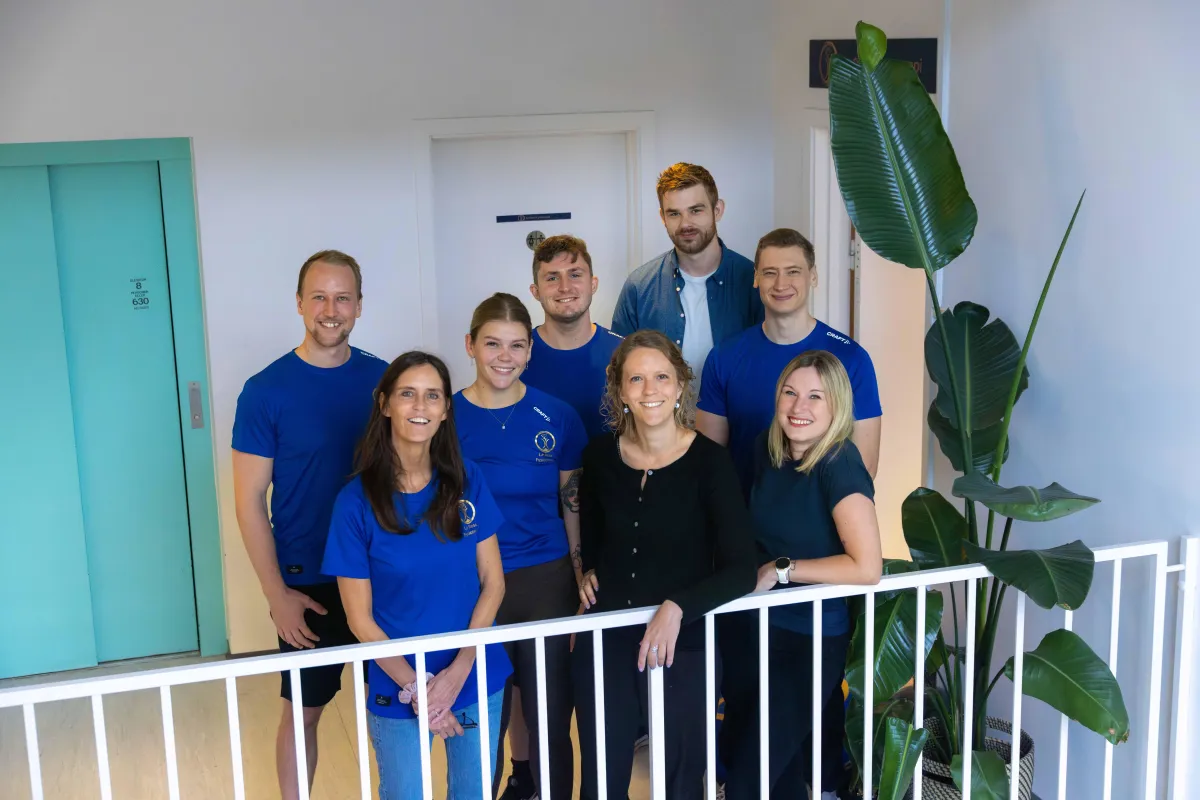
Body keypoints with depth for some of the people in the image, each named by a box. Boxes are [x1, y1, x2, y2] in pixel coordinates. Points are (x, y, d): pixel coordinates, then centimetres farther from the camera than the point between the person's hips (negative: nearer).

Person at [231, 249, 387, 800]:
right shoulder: (266, 391, -9)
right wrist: (277, 594, -12)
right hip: (307, 584, -3)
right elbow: (249, 500, -7)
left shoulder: (383, 379, 0)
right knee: (303, 711, 9)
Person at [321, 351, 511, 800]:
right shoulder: (357, 501, -12)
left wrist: (456, 675, -13)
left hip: (477, 681, 3)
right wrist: (415, 688, -13)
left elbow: (492, 582, -3)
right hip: (398, 693, -2)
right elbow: (360, 618, -8)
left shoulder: (467, 482, -4)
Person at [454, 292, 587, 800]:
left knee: (549, 712, 9)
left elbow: (574, 505, 4)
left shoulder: (557, 417, -3)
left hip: (547, 581, 0)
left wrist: (584, 575, 2)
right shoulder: (447, 419, -4)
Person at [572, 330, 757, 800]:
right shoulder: (601, 455, 0)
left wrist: (677, 607, -25)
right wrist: (590, 574, 5)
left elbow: (741, 569, -14)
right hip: (604, 641, 3)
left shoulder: (709, 461, -11)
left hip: (682, 647, -3)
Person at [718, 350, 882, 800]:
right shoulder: (767, 447, 0)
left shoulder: (840, 464, -20)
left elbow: (867, 568, -27)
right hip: (748, 625, 7)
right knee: (734, 752, 18)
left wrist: (781, 569, -20)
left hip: (811, 639, -7)